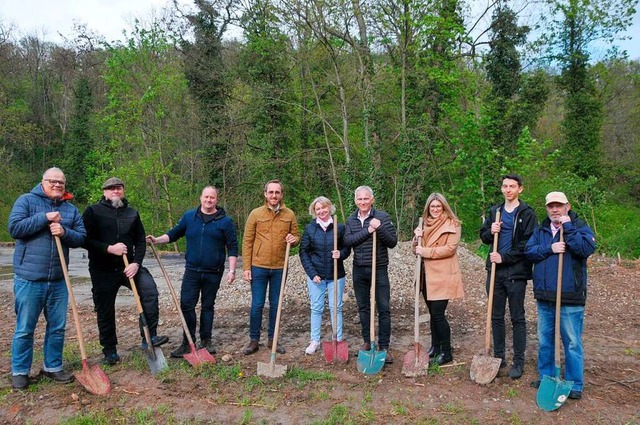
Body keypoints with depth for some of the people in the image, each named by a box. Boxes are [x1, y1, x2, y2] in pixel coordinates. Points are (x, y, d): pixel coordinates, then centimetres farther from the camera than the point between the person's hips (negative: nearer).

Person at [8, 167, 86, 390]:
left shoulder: (71, 209, 11)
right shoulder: (26, 200, 0)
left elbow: (81, 237, 5)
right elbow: (14, 228, -12)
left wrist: (64, 232, -14)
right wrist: (44, 218, -16)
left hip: (58, 280, 4)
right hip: (29, 278, -4)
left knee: (57, 327, 11)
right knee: (25, 328, 5)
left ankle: (52, 367, 25)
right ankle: (19, 371, 20)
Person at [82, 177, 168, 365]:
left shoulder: (132, 213, 10)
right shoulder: (93, 211, 0)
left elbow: (140, 241, 8)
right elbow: (85, 240, -8)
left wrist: (136, 263, -7)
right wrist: (109, 248, -20)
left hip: (128, 266, 2)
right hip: (103, 270, -2)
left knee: (150, 289, -22)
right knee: (105, 311, 6)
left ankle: (149, 337, -15)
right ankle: (110, 351, 23)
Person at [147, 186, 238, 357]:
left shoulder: (225, 221, -3)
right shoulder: (189, 216, 5)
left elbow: (232, 247, -3)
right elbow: (174, 234, 11)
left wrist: (231, 270, -8)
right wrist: (156, 240, -5)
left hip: (213, 273, -1)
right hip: (192, 271, 2)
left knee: (208, 306, 11)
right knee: (186, 305, -2)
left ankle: (206, 340, 24)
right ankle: (188, 343, 10)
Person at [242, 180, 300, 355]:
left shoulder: (289, 215, 2)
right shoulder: (256, 214, -2)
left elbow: (296, 236, 12)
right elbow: (247, 242, -1)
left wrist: (294, 240, -13)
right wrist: (246, 267, -6)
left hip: (279, 268, 2)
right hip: (258, 267, -2)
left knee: (275, 305, 11)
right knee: (257, 305, 4)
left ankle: (272, 339, 25)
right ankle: (254, 340, 18)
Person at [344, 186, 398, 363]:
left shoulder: (382, 217, -6)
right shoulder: (351, 220, 6)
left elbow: (393, 242, -10)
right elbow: (347, 241, -10)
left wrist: (379, 228, -25)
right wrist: (367, 231, -20)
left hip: (379, 269, -4)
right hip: (359, 270, 4)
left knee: (384, 309, -1)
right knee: (363, 307, 13)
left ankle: (384, 347, 9)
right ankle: (367, 342, 27)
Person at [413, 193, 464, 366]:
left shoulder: (452, 224, -6)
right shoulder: (425, 224, 13)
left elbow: (450, 248, -17)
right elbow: (417, 249, 13)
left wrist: (426, 251, -19)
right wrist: (417, 238, -7)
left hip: (442, 275, -6)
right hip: (427, 275, 6)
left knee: (438, 314, -6)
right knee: (433, 313, 14)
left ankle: (446, 352, 8)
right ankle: (435, 346, 28)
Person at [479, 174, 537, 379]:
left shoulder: (527, 214, -5)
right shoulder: (495, 211, 11)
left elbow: (527, 244, -11)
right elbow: (483, 236, 15)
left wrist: (504, 258, -16)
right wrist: (491, 232, -7)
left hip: (516, 272, -5)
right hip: (495, 270, 5)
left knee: (517, 318, 5)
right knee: (496, 316, 11)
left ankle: (518, 361, 14)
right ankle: (499, 357, 23)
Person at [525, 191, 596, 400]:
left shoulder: (580, 227, -3)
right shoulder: (541, 230, 12)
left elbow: (587, 249, -22)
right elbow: (529, 250, 0)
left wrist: (568, 227, -18)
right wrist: (550, 248, -15)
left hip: (570, 299, -5)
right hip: (544, 297, 5)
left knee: (572, 343, 3)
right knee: (544, 341, 16)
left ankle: (575, 385, 15)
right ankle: (546, 377, 30)